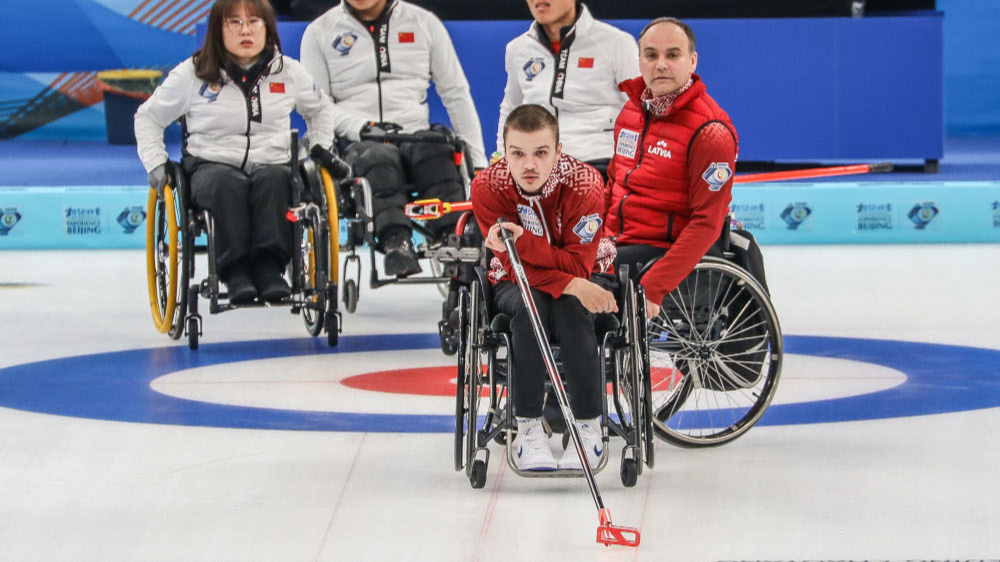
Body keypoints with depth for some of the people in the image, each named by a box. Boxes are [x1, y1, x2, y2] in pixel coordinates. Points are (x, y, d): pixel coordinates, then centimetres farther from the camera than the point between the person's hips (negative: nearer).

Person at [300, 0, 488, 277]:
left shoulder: (424, 23, 16)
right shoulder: (320, 32, 13)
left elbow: (456, 93, 16)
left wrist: (478, 161, 9)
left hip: (415, 136, 1)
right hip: (354, 143, -1)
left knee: (437, 151, -33)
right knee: (379, 160, -36)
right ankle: (396, 242, -55)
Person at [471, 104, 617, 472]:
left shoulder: (584, 184, -24)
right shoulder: (488, 187, -21)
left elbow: (578, 265, -27)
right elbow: (517, 267, -23)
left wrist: (522, 241, -41)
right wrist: (573, 286, -38)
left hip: (582, 280, -1)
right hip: (517, 283, 1)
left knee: (571, 311, -33)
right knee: (529, 305, -32)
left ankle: (589, 428, -25)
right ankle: (528, 429, -29)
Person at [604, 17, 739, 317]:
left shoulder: (710, 131, -14)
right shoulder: (632, 109, 10)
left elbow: (706, 224, -18)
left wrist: (653, 288, -25)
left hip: (667, 250, -8)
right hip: (619, 245, 8)